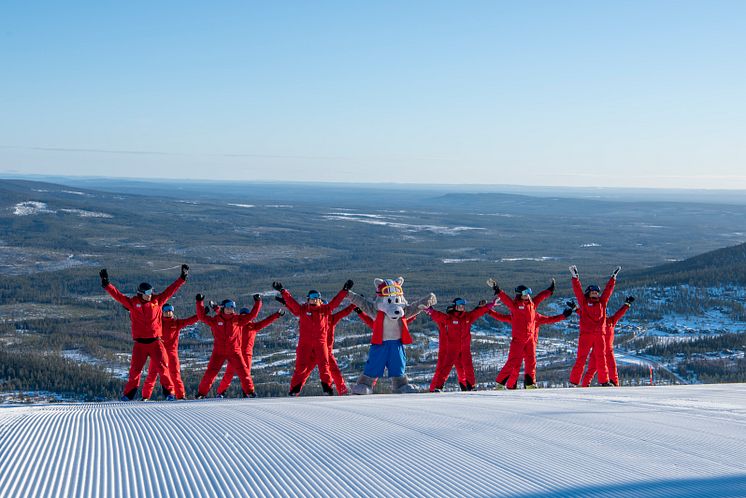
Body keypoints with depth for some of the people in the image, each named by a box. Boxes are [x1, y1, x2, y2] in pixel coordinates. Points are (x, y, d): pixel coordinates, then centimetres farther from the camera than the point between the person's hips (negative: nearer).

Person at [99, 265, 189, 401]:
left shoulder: (157, 301, 6)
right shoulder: (133, 302, 2)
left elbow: (170, 290, 10)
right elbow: (118, 295, -1)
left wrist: (182, 278, 9)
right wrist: (106, 284, -10)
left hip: (155, 342, 1)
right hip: (139, 343, -1)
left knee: (162, 367, -4)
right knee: (135, 369, 0)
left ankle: (169, 391, 6)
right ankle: (129, 393, 10)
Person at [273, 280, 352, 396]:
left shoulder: (325, 309, 9)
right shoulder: (302, 309, 6)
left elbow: (335, 301, 8)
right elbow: (291, 301, 2)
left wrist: (344, 290, 3)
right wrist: (282, 291, -3)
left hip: (320, 342, 1)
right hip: (305, 342, -1)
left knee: (324, 364, -7)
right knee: (301, 366, -2)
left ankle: (327, 386, 1)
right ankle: (295, 388, 4)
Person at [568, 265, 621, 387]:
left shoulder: (602, 302, 19)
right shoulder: (584, 302, 9)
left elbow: (608, 290, 22)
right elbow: (577, 289, 4)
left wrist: (613, 277, 23)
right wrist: (575, 276, -1)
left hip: (599, 334, 3)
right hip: (585, 334, -3)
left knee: (601, 358, 3)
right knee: (581, 358, -6)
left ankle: (604, 381, 8)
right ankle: (574, 381, -5)